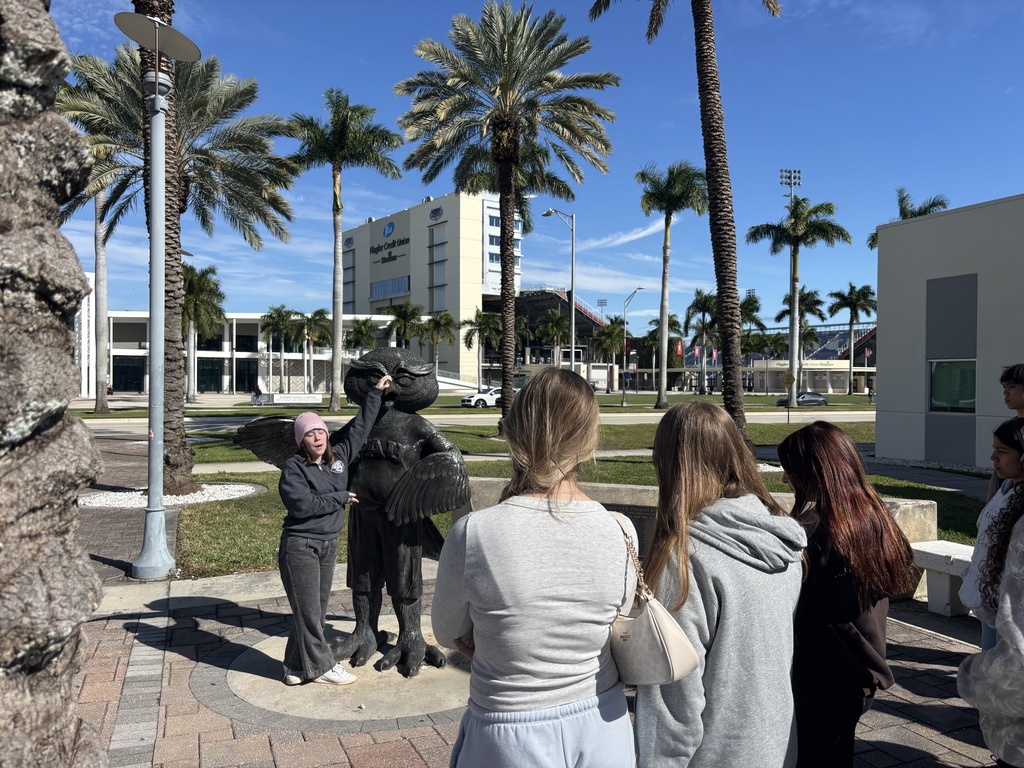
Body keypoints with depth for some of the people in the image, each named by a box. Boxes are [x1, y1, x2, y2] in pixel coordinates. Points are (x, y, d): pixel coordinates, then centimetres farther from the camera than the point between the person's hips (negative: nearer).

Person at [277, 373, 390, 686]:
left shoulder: (339, 457, 6)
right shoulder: (293, 467, -11)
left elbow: (360, 428, 16)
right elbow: (302, 504, -22)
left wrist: (376, 393, 18)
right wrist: (341, 498, -13)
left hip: (329, 544, 7)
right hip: (300, 545, -6)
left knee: (317, 611, 12)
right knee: (308, 611, 1)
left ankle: (297, 667, 24)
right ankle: (321, 665, 14)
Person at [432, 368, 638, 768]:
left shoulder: (473, 533, -23)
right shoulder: (621, 533, -16)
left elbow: (448, 633, -5)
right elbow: (615, 621, 1)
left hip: (511, 736, -2)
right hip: (602, 729, 3)